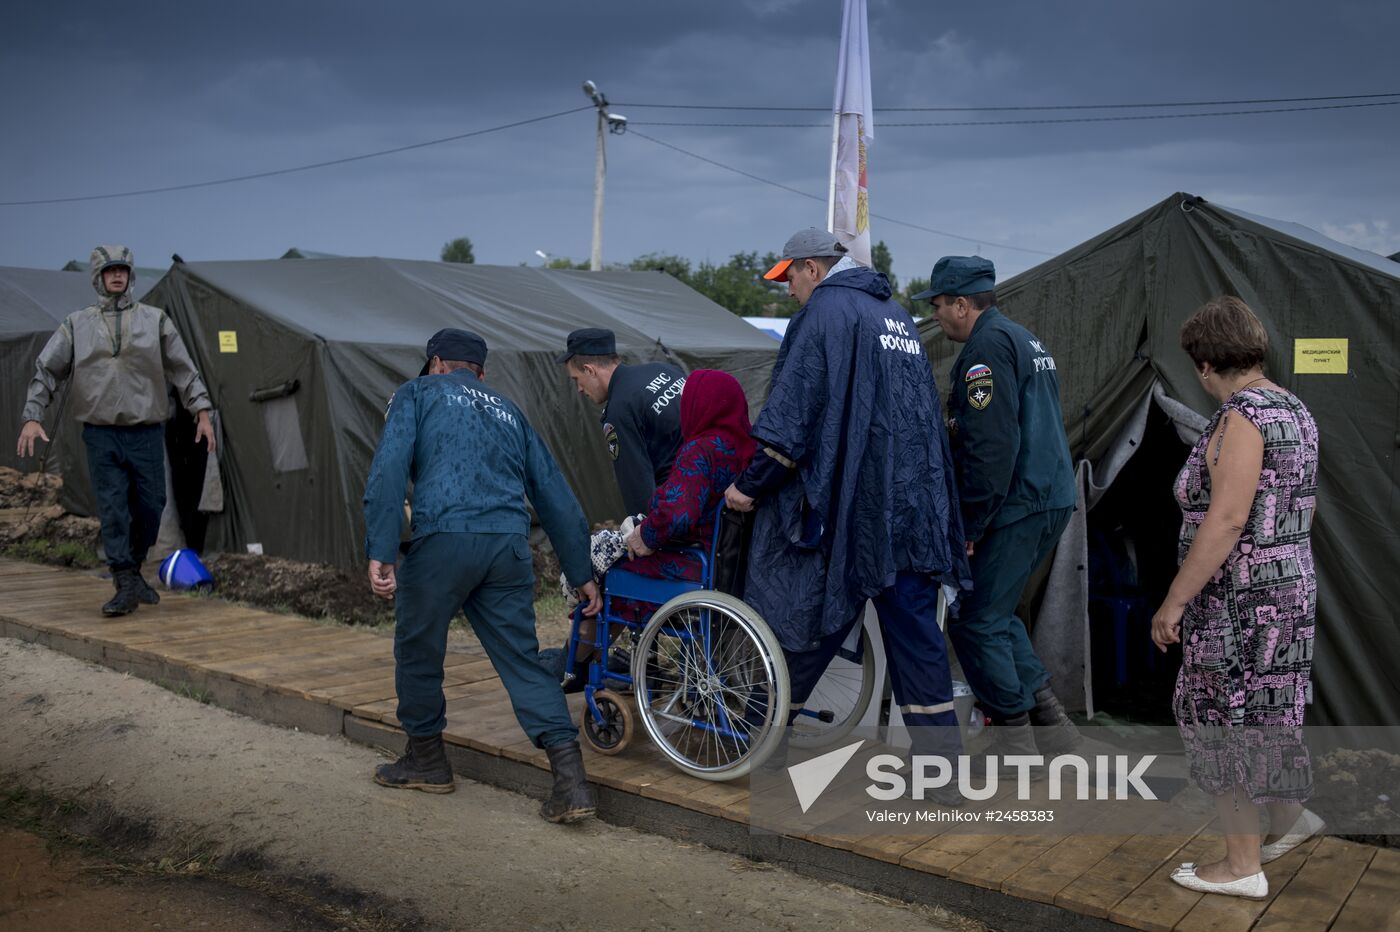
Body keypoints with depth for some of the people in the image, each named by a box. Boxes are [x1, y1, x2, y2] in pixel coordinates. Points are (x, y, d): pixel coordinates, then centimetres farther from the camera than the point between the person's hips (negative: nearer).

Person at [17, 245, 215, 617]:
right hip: (101, 435, -1)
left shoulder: (155, 320, 7)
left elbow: (184, 370, 7)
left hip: (147, 433, 1)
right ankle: (126, 585, -3)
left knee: (150, 507, 3)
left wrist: (202, 412, 0)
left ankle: (133, 571, 24)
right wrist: (32, 417, -3)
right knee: (112, 510, -5)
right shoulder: (76, 324, 7)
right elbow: (45, 371, 7)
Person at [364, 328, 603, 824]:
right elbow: (555, 494, 25)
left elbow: (388, 471, -3)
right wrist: (581, 572, 28)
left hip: (444, 540, -4)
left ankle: (426, 759, 31)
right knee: (522, 660, 8)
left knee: (417, 651, 16)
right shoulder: (507, 409, 27)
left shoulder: (417, 393, 15)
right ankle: (571, 779, -3)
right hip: (509, 548, 4)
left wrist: (379, 552, -7)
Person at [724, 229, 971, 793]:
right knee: (916, 636, 7)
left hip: (844, 508, -7)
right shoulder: (898, 317, 20)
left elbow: (790, 415, -14)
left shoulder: (823, 312, -6)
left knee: (797, 624, 6)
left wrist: (750, 484, -7)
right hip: (912, 509, 7)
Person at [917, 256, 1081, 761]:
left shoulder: (987, 347, -13)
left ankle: (1015, 742, 5)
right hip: (1052, 498, 10)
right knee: (994, 614, 19)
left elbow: (991, 447, -22)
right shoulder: (1025, 340, 19)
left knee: (974, 621, -1)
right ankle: (1051, 720, 20)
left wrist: (969, 526, -17)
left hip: (1017, 506, -10)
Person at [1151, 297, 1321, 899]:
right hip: (1288, 588, 9)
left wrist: (1173, 602, -22)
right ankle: (1292, 817, 36)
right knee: (1246, 717, 23)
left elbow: (1226, 521, -26)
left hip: (1238, 601, -9)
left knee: (1225, 726, 3)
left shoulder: (1242, 417, -20)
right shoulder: (1293, 410, 10)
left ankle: (1243, 866, 15)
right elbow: (1304, 509, 17)